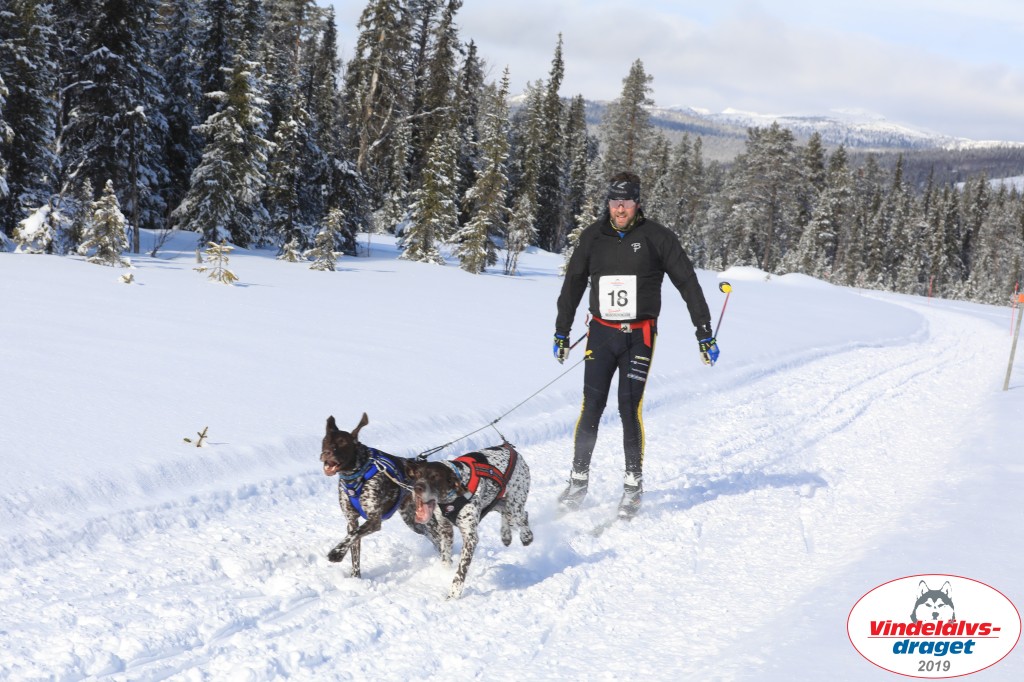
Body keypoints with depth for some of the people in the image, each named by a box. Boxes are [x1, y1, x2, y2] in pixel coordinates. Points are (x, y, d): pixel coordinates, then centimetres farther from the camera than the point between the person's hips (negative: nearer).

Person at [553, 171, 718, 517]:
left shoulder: (656, 237, -2)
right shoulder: (593, 237, 6)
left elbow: (688, 283, 1)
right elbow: (573, 285, 17)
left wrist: (705, 333, -1)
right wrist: (561, 333, 19)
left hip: (639, 335, -2)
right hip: (601, 333, 2)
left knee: (630, 408, -8)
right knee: (591, 408, -3)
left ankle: (634, 484, 4)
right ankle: (579, 480, 9)